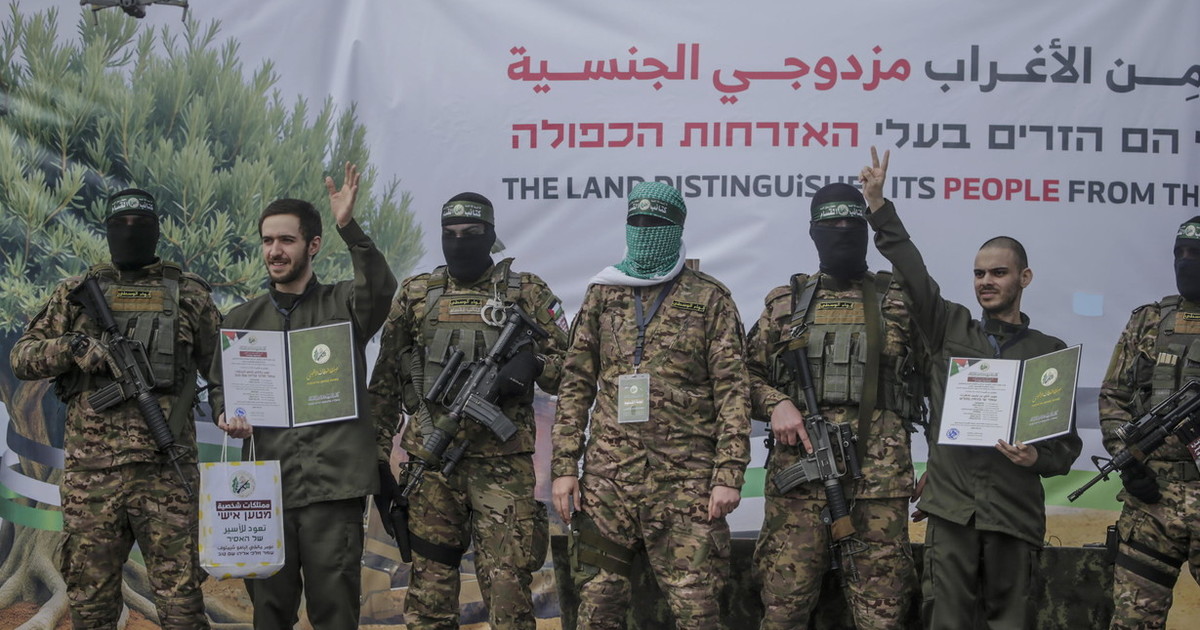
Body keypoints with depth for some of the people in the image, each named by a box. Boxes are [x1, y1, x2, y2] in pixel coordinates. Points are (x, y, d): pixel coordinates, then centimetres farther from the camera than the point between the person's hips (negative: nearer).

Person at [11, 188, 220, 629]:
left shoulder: (188, 293, 9)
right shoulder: (77, 294, 13)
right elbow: (22, 357, 9)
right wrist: (73, 346, -9)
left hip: (166, 471, -2)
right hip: (89, 473, 2)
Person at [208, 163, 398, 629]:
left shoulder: (342, 305, 4)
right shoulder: (243, 319, 15)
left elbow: (381, 290, -17)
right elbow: (220, 387, 19)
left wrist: (349, 228, -28)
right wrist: (227, 416, -3)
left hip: (334, 484, -3)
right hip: (268, 483, 3)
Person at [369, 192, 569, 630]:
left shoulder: (527, 292, 4)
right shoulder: (416, 295, 11)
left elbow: (568, 366, 5)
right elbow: (385, 379, 14)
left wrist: (534, 364, -16)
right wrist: (377, 450, 9)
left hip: (504, 463, -2)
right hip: (431, 461, 2)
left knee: (508, 584, -3)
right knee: (430, 581, 7)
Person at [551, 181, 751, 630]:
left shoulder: (709, 299, 3)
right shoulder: (602, 294, 12)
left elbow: (732, 390, -2)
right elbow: (576, 385, 11)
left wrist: (729, 474, -10)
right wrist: (563, 466, 3)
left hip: (686, 479, -3)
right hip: (607, 476, 3)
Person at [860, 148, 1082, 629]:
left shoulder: (1050, 352, 10)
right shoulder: (950, 329, 11)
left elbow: (1067, 440, 10)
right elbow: (911, 273, 2)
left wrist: (1039, 458, -11)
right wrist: (879, 208, -4)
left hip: (1016, 512, 0)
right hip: (951, 507, 0)